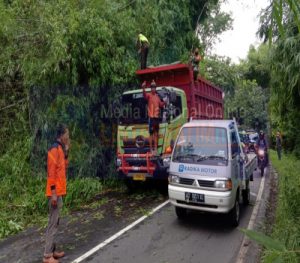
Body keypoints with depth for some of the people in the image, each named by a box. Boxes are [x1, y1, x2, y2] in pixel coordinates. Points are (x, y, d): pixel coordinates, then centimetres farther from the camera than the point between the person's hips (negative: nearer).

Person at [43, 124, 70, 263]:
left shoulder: (60, 149, 13)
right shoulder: (54, 149, -16)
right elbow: (51, 172, -20)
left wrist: (66, 152, 8)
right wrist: (53, 193, -21)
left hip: (58, 192, 10)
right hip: (55, 192, -10)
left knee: (55, 222, 15)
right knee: (53, 223, -3)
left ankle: (52, 251, 26)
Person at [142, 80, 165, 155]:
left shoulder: (157, 97, 16)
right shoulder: (149, 95, -3)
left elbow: (161, 104, 21)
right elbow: (145, 95, -25)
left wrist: (164, 102, 1)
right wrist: (143, 88, -44)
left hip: (157, 116, 6)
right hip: (151, 116, -6)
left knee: (156, 133, 10)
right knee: (151, 133, -5)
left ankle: (155, 148, 18)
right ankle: (151, 149, 1)